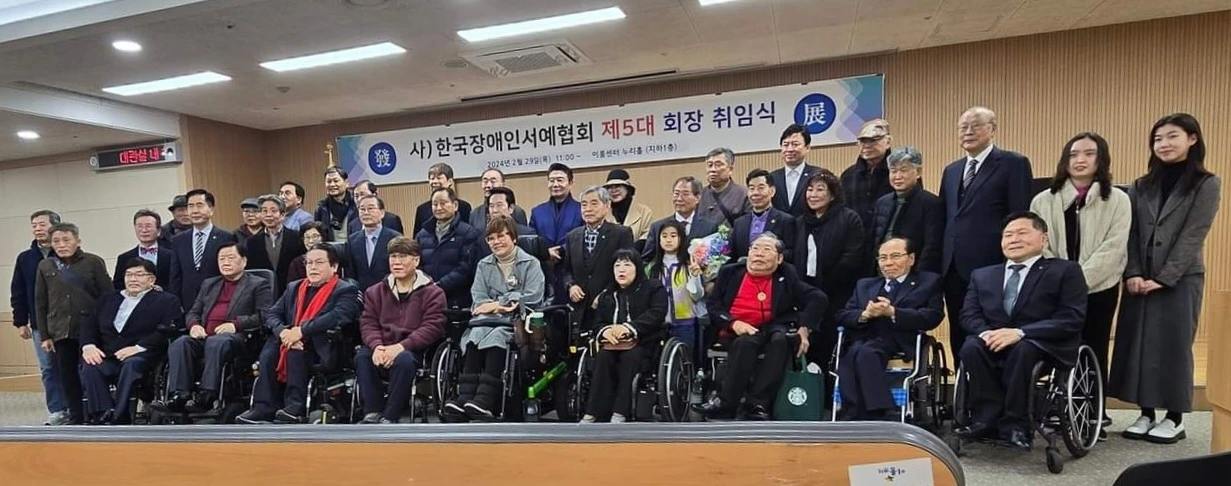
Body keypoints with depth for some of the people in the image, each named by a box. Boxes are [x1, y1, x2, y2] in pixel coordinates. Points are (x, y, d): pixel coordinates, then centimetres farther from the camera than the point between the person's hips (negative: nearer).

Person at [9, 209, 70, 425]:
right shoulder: (25, 258, 8)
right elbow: (17, 293, 11)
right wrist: (20, 322, 6)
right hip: (40, 324, 4)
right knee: (48, 368, 6)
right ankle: (57, 410, 13)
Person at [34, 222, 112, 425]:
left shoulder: (93, 262, -1)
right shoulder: (45, 266, 8)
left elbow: (107, 296, -3)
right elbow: (40, 303, 10)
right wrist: (44, 335, 5)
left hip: (90, 329, -3)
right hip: (60, 331, 3)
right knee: (67, 376, 8)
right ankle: (76, 418, 19)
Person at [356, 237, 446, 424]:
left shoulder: (432, 293, 4)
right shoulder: (375, 291, 18)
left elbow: (432, 328, -8)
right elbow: (367, 323, 7)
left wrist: (400, 347, -21)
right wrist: (377, 346, -15)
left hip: (413, 351, -3)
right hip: (381, 351, 4)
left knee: (404, 359, -36)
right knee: (362, 356, -28)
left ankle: (389, 418, -28)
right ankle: (372, 413, -23)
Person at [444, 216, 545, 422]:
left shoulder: (531, 263, 8)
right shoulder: (484, 265, 21)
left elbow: (532, 298, -6)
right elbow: (478, 299, 8)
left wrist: (496, 304, -7)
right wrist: (501, 306, -12)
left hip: (518, 321, -3)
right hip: (489, 319, 3)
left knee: (497, 334, -33)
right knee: (476, 333, -30)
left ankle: (484, 401, -45)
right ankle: (464, 398, -41)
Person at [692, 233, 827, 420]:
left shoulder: (786, 276, 12)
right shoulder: (730, 272, 13)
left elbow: (818, 298, 6)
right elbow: (712, 304, 7)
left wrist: (804, 327, -9)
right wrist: (733, 323, -12)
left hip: (771, 328, 1)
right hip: (737, 331, 0)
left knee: (781, 339, -33)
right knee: (746, 342, -34)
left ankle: (756, 403, -31)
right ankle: (726, 403, -28)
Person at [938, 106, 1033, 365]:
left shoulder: (1013, 163, -1)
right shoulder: (951, 170, 18)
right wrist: (941, 265, 10)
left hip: (990, 268, -6)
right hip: (954, 269, 6)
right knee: (959, 341, 12)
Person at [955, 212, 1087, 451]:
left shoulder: (1065, 271, 5)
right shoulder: (982, 275, 19)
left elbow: (1072, 319, -8)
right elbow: (969, 314, 10)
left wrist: (1020, 332, -21)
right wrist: (986, 333, -15)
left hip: (1043, 347, -3)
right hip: (994, 345, 4)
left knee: (1023, 349, -36)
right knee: (971, 347, -29)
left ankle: (1015, 423, -24)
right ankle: (988, 417, -21)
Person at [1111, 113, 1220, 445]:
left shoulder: (1206, 185, -1)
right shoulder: (1141, 187, 11)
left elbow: (1193, 237, -8)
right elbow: (1131, 234, 6)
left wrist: (1165, 278, -14)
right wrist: (1132, 274, -7)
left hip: (1180, 280, -4)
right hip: (1139, 280, 4)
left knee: (1174, 346, 1)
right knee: (1137, 344, 3)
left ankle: (1174, 419, 12)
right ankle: (1146, 414, 14)